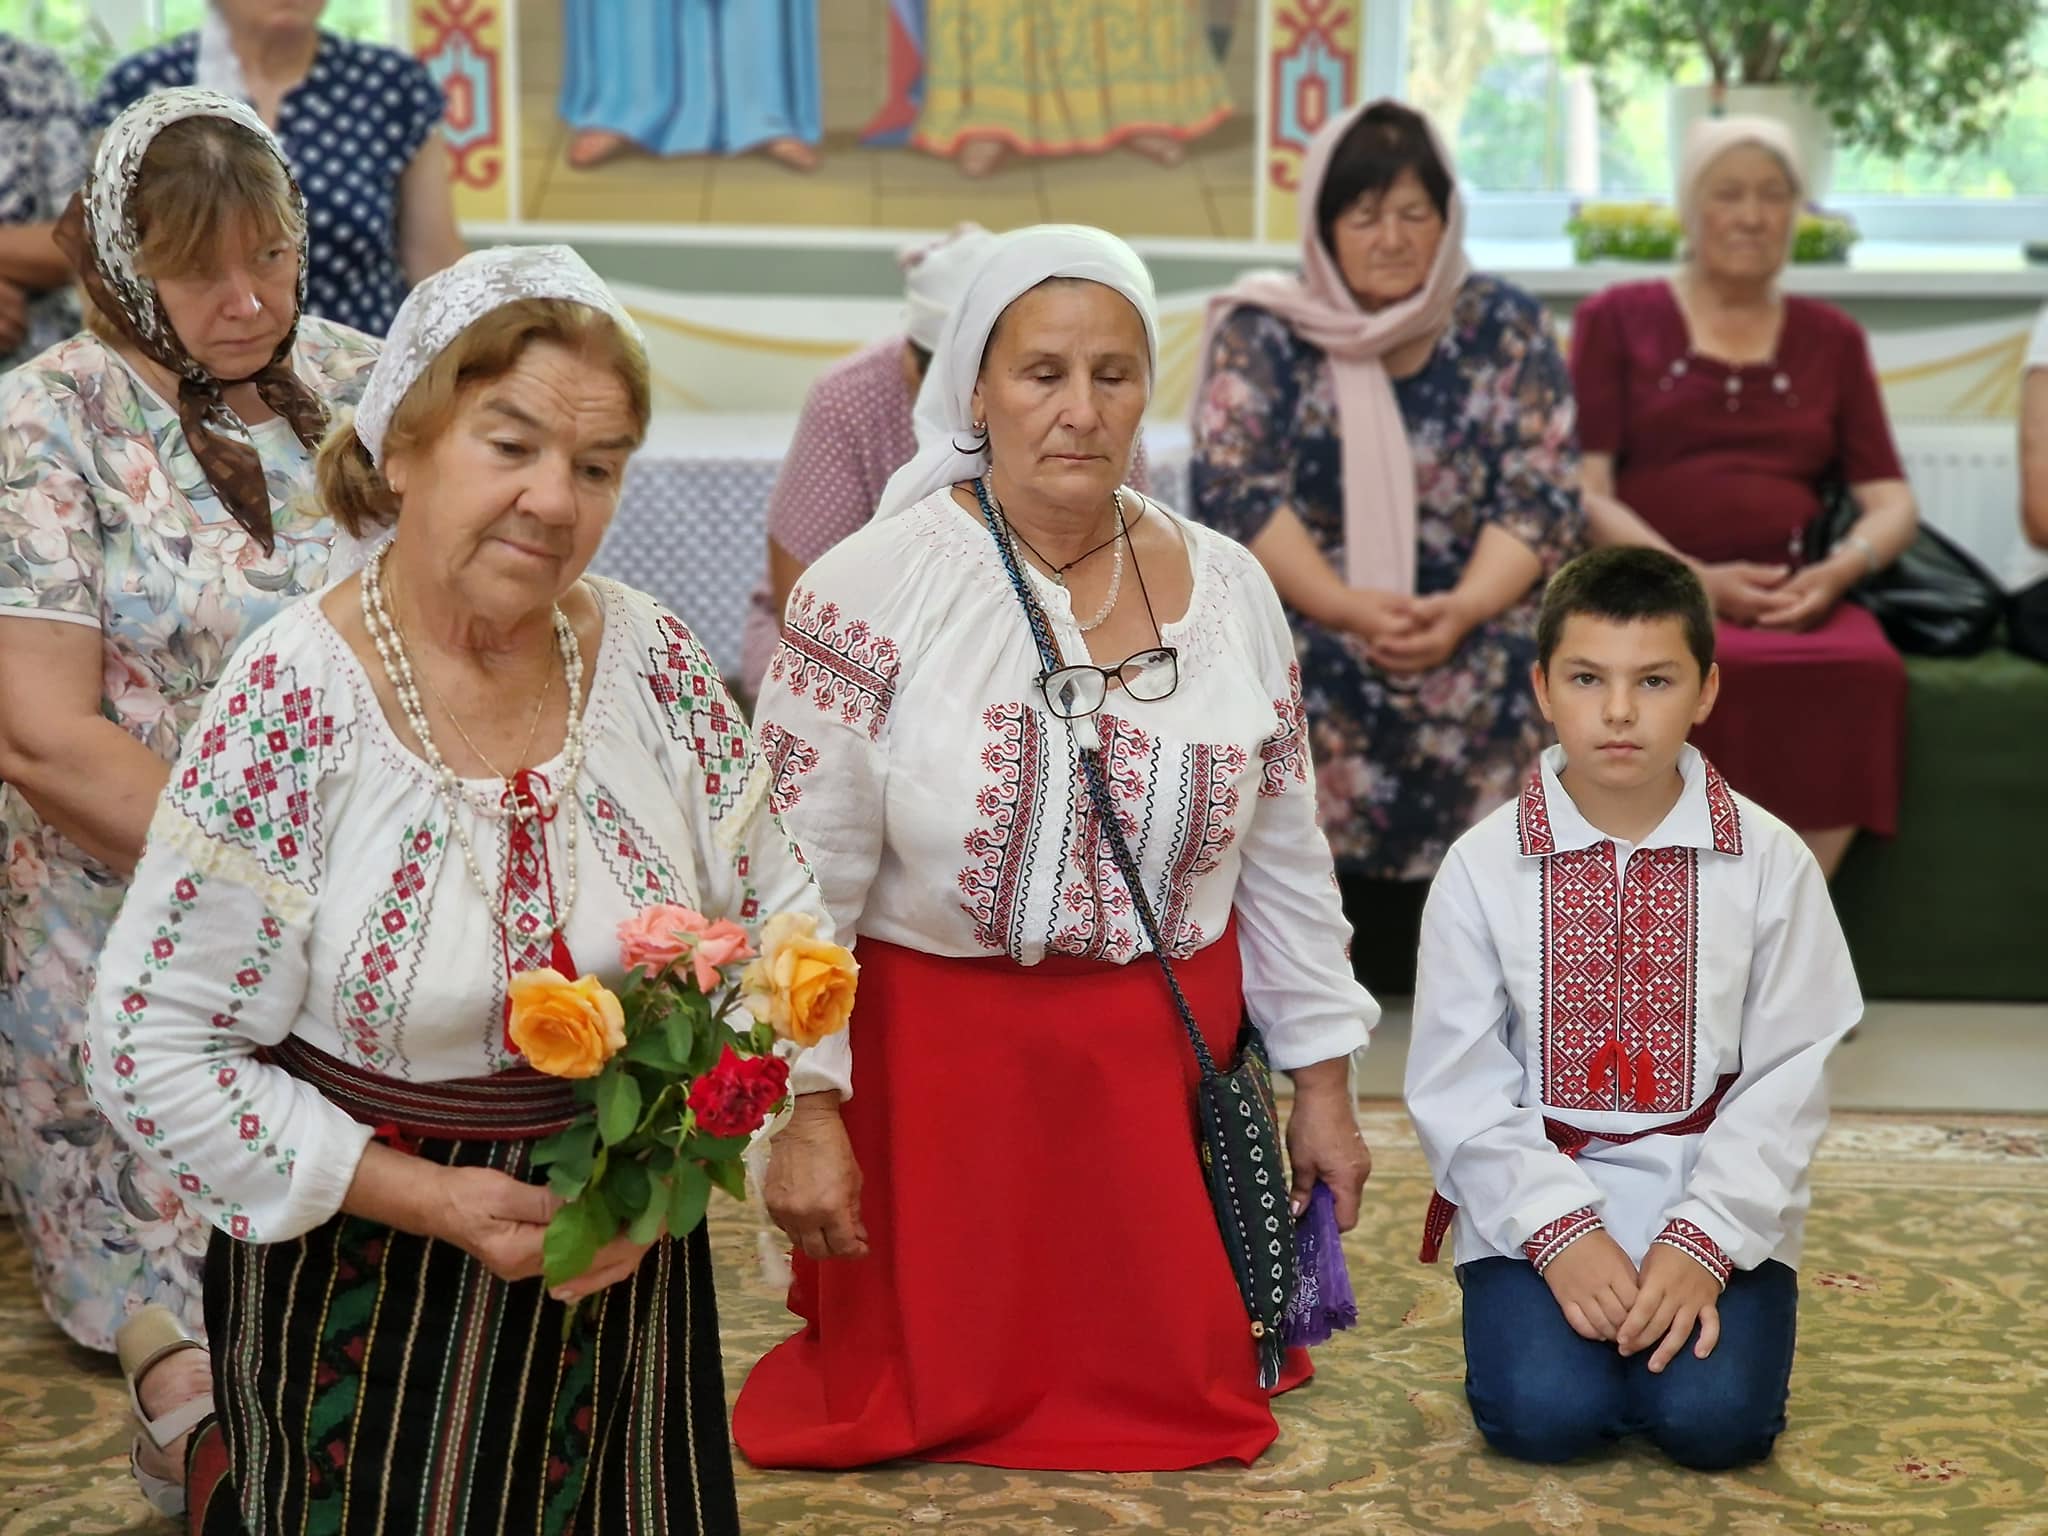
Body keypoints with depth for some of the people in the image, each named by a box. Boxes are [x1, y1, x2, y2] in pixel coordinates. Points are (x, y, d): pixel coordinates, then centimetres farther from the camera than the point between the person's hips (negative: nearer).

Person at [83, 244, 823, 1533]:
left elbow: (778, 920, 5)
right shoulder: (290, 707, -17)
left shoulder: (650, 658, -5)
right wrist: (436, 1201, -18)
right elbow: (154, 1053, -15)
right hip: (375, 1304, -4)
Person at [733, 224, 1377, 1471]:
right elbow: (803, 874, -13)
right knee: (938, 1397, 4)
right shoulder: (876, 589, -12)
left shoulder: (1228, 590, 2)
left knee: (1165, 1394, 8)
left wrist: (1324, 1078, 12)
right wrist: (805, 1105, -16)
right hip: (938, 1060, -3)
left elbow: (1284, 856, 10)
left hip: (1166, 1066, 4)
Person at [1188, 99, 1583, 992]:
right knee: (1292, 678, -31)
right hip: (1304, 619, -1)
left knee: (1518, 675, -28)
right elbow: (1238, 493, -7)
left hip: (1471, 622, 1)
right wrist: (1347, 607, -21)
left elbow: (1541, 499, 1)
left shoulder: (1504, 327, 8)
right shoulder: (1260, 334, 5)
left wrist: (1462, 609, -19)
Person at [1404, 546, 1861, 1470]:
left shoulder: (1771, 863, -3)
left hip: (1721, 1208, 0)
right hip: (1534, 1200, 0)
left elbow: (1787, 1081, -3)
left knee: (1714, 1418, -19)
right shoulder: (1484, 866, -3)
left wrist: (1706, 1240, -15)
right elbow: (1458, 1088, -4)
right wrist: (1558, 1230, -16)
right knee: (1542, 1414, -21)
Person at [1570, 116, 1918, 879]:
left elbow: (1892, 502, 14)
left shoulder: (1831, 339, 21)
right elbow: (1583, 492, 1)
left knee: (1865, 671, -33)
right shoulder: (1616, 320, 13)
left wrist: (1841, 569, -10)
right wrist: (1695, 579, -15)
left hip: (1793, 604, 2)